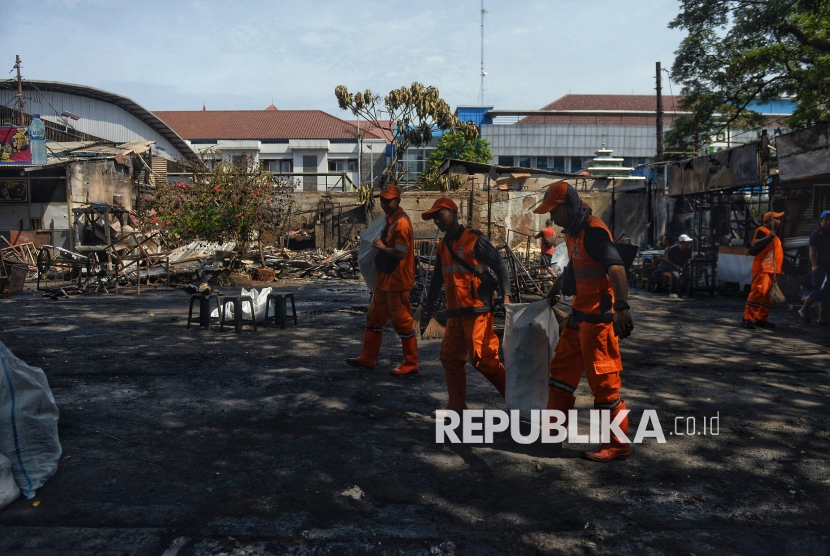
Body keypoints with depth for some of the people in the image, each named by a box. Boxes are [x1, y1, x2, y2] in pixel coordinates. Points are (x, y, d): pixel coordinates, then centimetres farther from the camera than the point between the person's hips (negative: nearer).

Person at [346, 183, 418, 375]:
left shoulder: (401, 222, -18)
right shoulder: (390, 220, 13)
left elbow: (400, 253, -23)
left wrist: (382, 247, -15)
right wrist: (381, 247, 5)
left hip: (397, 282, -10)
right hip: (385, 280, 10)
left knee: (402, 321, 0)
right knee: (374, 317, 15)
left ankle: (411, 363, 12)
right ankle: (367, 358, 25)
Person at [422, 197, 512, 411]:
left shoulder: (474, 239, -6)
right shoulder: (443, 246, 15)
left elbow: (500, 266, -8)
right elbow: (437, 278, 24)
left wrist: (506, 295, -19)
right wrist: (429, 303, 22)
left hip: (478, 310, -7)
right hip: (455, 312, 8)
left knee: (482, 359, -8)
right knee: (450, 357, 7)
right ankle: (456, 404, 18)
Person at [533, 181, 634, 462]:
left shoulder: (593, 231, -19)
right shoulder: (573, 232, 11)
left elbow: (616, 268, -32)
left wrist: (621, 307, -44)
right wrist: (555, 290, 41)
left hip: (598, 317, -10)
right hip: (579, 314, 10)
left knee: (603, 380, -1)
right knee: (562, 370, 16)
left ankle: (617, 443, 13)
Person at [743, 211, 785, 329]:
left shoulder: (773, 235, 22)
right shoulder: (762, 231, -7)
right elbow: (754, 245, -23)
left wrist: (779, 270, 27)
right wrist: (769, 237, -34)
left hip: (770, 270, 10)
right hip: (762, 268, -10)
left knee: (767, 295, 11)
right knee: (758, 292, -16)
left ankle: (761, 319, 16)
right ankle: (747, 319, -16)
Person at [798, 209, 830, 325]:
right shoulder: (817, 233, -5)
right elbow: (812, 251, -15)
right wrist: (814, 265, -27)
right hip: (818, 266, -8)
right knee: (819, 289, -15)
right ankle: (804, 309, 2)